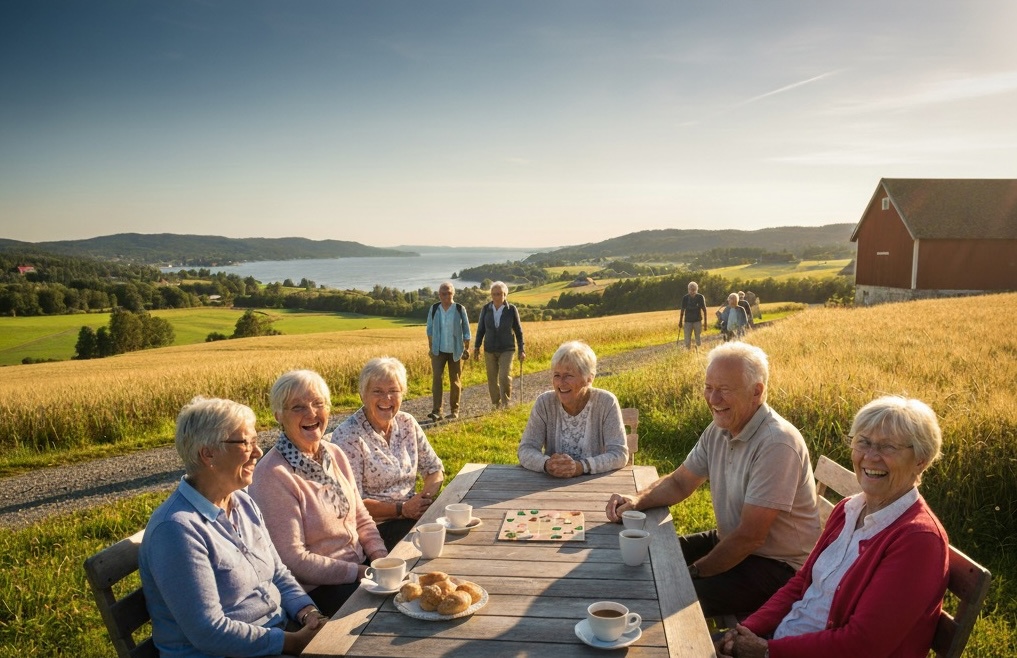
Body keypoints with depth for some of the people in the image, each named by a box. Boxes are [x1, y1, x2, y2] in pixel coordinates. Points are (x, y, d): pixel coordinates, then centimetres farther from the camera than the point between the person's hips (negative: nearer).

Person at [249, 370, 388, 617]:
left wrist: (381, 558, -4)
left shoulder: (335, 455, 6)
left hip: (360, 566, 7)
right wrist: (357, 572, -18)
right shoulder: (273, 476, -17)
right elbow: (291, 558, -18)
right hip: (315, 588, -7)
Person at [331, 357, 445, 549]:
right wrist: (402, 509, -19)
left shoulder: (407, 423, 7)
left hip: (412, 516, 7)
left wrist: (425, 496, -8)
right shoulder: (347, 436, -12)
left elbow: (435, 469, 13)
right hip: (375, 527, -7)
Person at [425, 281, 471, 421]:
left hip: (455, 351, -1)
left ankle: (454, 410, 19)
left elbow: (466, 330, 2)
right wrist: (430, 347, 6)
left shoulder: (460, 309, -5)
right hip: (438, 350, 1)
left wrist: (467, 349, 1)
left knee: (455, 381, 7)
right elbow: (430, 329, 9)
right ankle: (436, 411, -13)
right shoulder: (434, 308, 0)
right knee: (436, 378, -11)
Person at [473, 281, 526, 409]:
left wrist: (521, 349, 1)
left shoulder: (512, 310, -7)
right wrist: (476, 347, 6)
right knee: (492, 379, 6)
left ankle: (506, 403, 4)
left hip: (507, 350, -2)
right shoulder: (486, 309, -3)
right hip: (490, 350, 3)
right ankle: (497, 405, 20)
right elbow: (481, 329, 7)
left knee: (505, 377, -15)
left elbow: (518, 330, 1)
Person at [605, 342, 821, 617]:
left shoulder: (777, 444, -27)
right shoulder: (719, 430, 0)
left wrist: (695, 572, -17)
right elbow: (679, 483, 10)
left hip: (777, 564, -8)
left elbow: (750, 536, -26)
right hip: (729, 541, 8)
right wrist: (638, 500, -10)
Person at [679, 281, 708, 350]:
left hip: (698, 321, -1)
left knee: (698, 339, 4)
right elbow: (682, 310, 7)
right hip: (687, 321, 1)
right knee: (687, 340, -1)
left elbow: (704, 310, -1)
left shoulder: (700, 297, -5)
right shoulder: (685, 298, -3)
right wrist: (680, 321, 10)